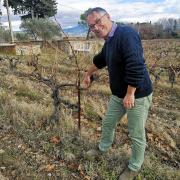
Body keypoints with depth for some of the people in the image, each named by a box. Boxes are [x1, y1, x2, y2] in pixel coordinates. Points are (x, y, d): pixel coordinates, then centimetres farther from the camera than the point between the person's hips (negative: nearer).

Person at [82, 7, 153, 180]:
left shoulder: (126, 34, -22)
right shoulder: (109, 41, 7)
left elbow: (136, 66, -31)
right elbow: (99, 60, 25)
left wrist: (130, 94, -25)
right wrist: (87, 75, 37)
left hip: (137, 95, -8)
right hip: (118, 95, 9)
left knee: (136, 135, 8)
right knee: (108, 123, 22)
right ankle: (102, 148, 49)